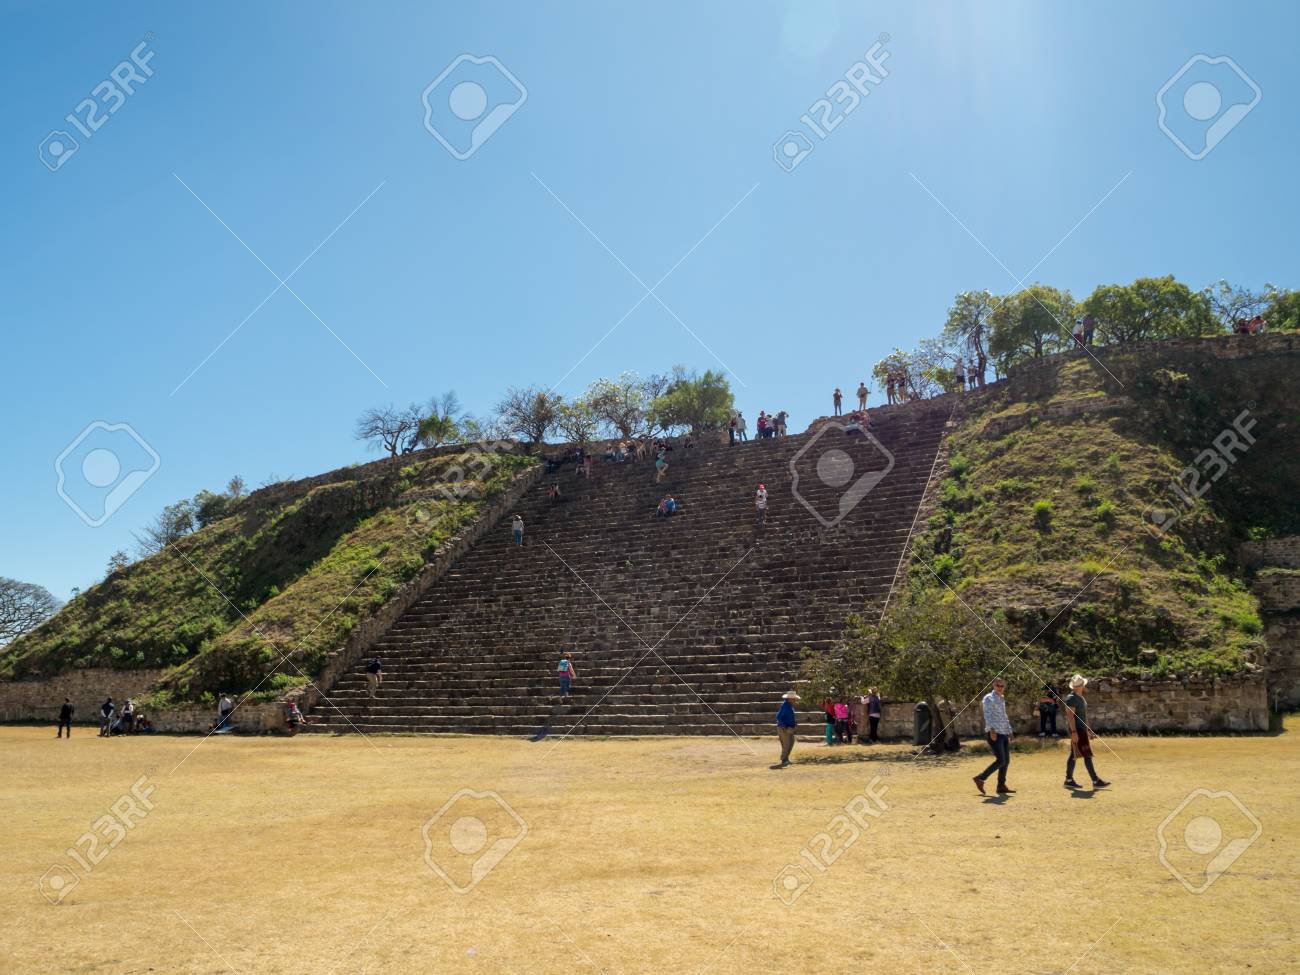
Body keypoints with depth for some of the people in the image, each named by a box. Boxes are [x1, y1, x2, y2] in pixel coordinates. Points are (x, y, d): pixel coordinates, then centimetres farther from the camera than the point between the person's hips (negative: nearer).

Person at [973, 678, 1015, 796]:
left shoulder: (1002, 699, 21)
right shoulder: (989, 698, -5)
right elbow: (987, 715, -16)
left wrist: (1010, 732, 27)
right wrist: (991, 730, -28)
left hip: (1003, 733, 8)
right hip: (993, 733, -8)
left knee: (1006, 760, 6)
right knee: (1000, 760, -14)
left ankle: (1001, 786, 13)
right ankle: (980, 779, -6)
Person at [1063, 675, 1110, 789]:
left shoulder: (1080, 697, 16)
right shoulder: (1071, 698, -16)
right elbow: (1070, 715, -21)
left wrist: (1088, 730, 23)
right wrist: (1074, 732, -26)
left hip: (1082, 729, 10)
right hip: (1076, 730, -10)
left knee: (1074, 755, 10)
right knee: (1087, 755, -10)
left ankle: (1069, 780, 13)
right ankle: (1096, 781, -9)